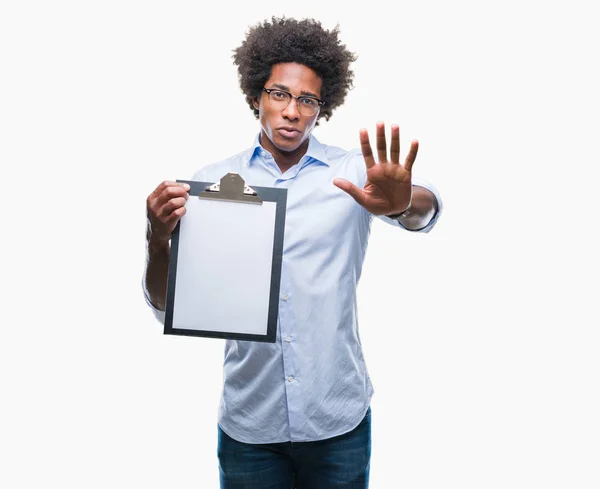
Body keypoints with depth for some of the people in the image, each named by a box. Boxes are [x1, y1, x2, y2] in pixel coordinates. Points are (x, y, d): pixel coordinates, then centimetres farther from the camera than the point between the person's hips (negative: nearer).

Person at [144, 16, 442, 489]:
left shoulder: (355, 172, -2)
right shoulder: (213, 181, 0)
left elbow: (426, 208, -20)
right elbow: (166, 304, -2)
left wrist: (401, 202, -43)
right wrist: (159, 240, -23)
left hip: (339, 419, 0)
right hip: (248, 424, 1)